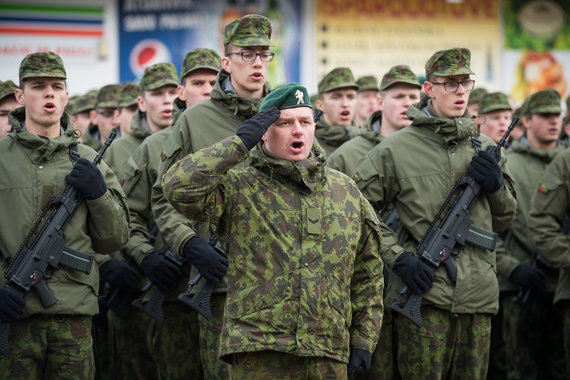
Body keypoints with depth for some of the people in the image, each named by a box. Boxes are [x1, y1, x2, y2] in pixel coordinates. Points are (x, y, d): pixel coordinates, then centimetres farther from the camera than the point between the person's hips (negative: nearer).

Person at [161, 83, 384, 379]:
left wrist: (364, 340, 12)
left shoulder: (345, 191, 15)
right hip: (259, 353, -4)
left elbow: (367, 271, 19)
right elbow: (178, 188, -17)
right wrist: (240, 142, -13)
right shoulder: (239, 187, 2)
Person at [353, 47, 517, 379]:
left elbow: (505, 220, 21)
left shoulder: (485, 148, 12)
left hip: (478, 299, 5)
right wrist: (397, 257, -11)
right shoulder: (396, 149, -2)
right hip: (423, 293, -4)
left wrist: (496, 185, 0)